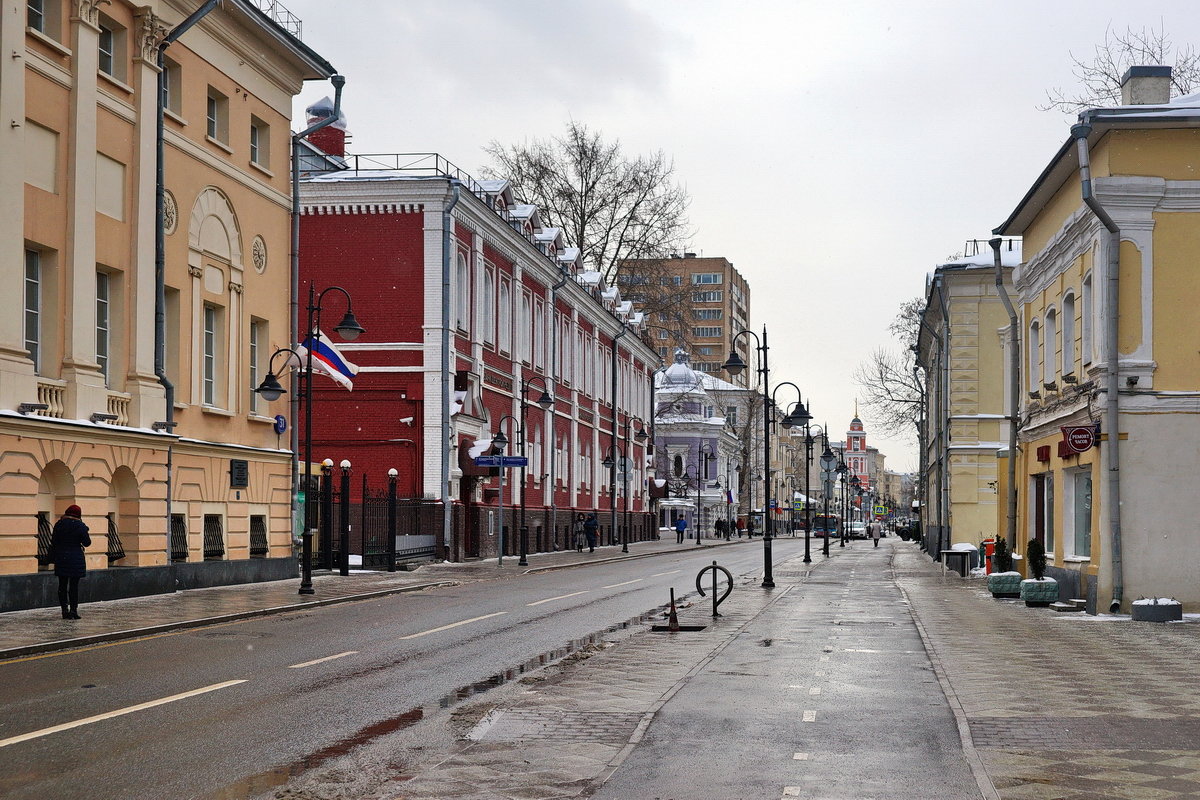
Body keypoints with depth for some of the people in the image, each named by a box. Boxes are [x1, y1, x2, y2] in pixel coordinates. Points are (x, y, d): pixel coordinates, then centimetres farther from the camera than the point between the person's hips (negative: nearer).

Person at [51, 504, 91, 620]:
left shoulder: (59, 524, 2)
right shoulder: (80, 526, -7)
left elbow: (53, 542, 4)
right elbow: (87, 543, -3)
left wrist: (53, 557, 14)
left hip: (61, 558, 3)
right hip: (76, 559, -3)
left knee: (62, 585, 9)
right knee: (74, 585, -1)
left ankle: (65, 610, 10)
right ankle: (73, 610, -3)